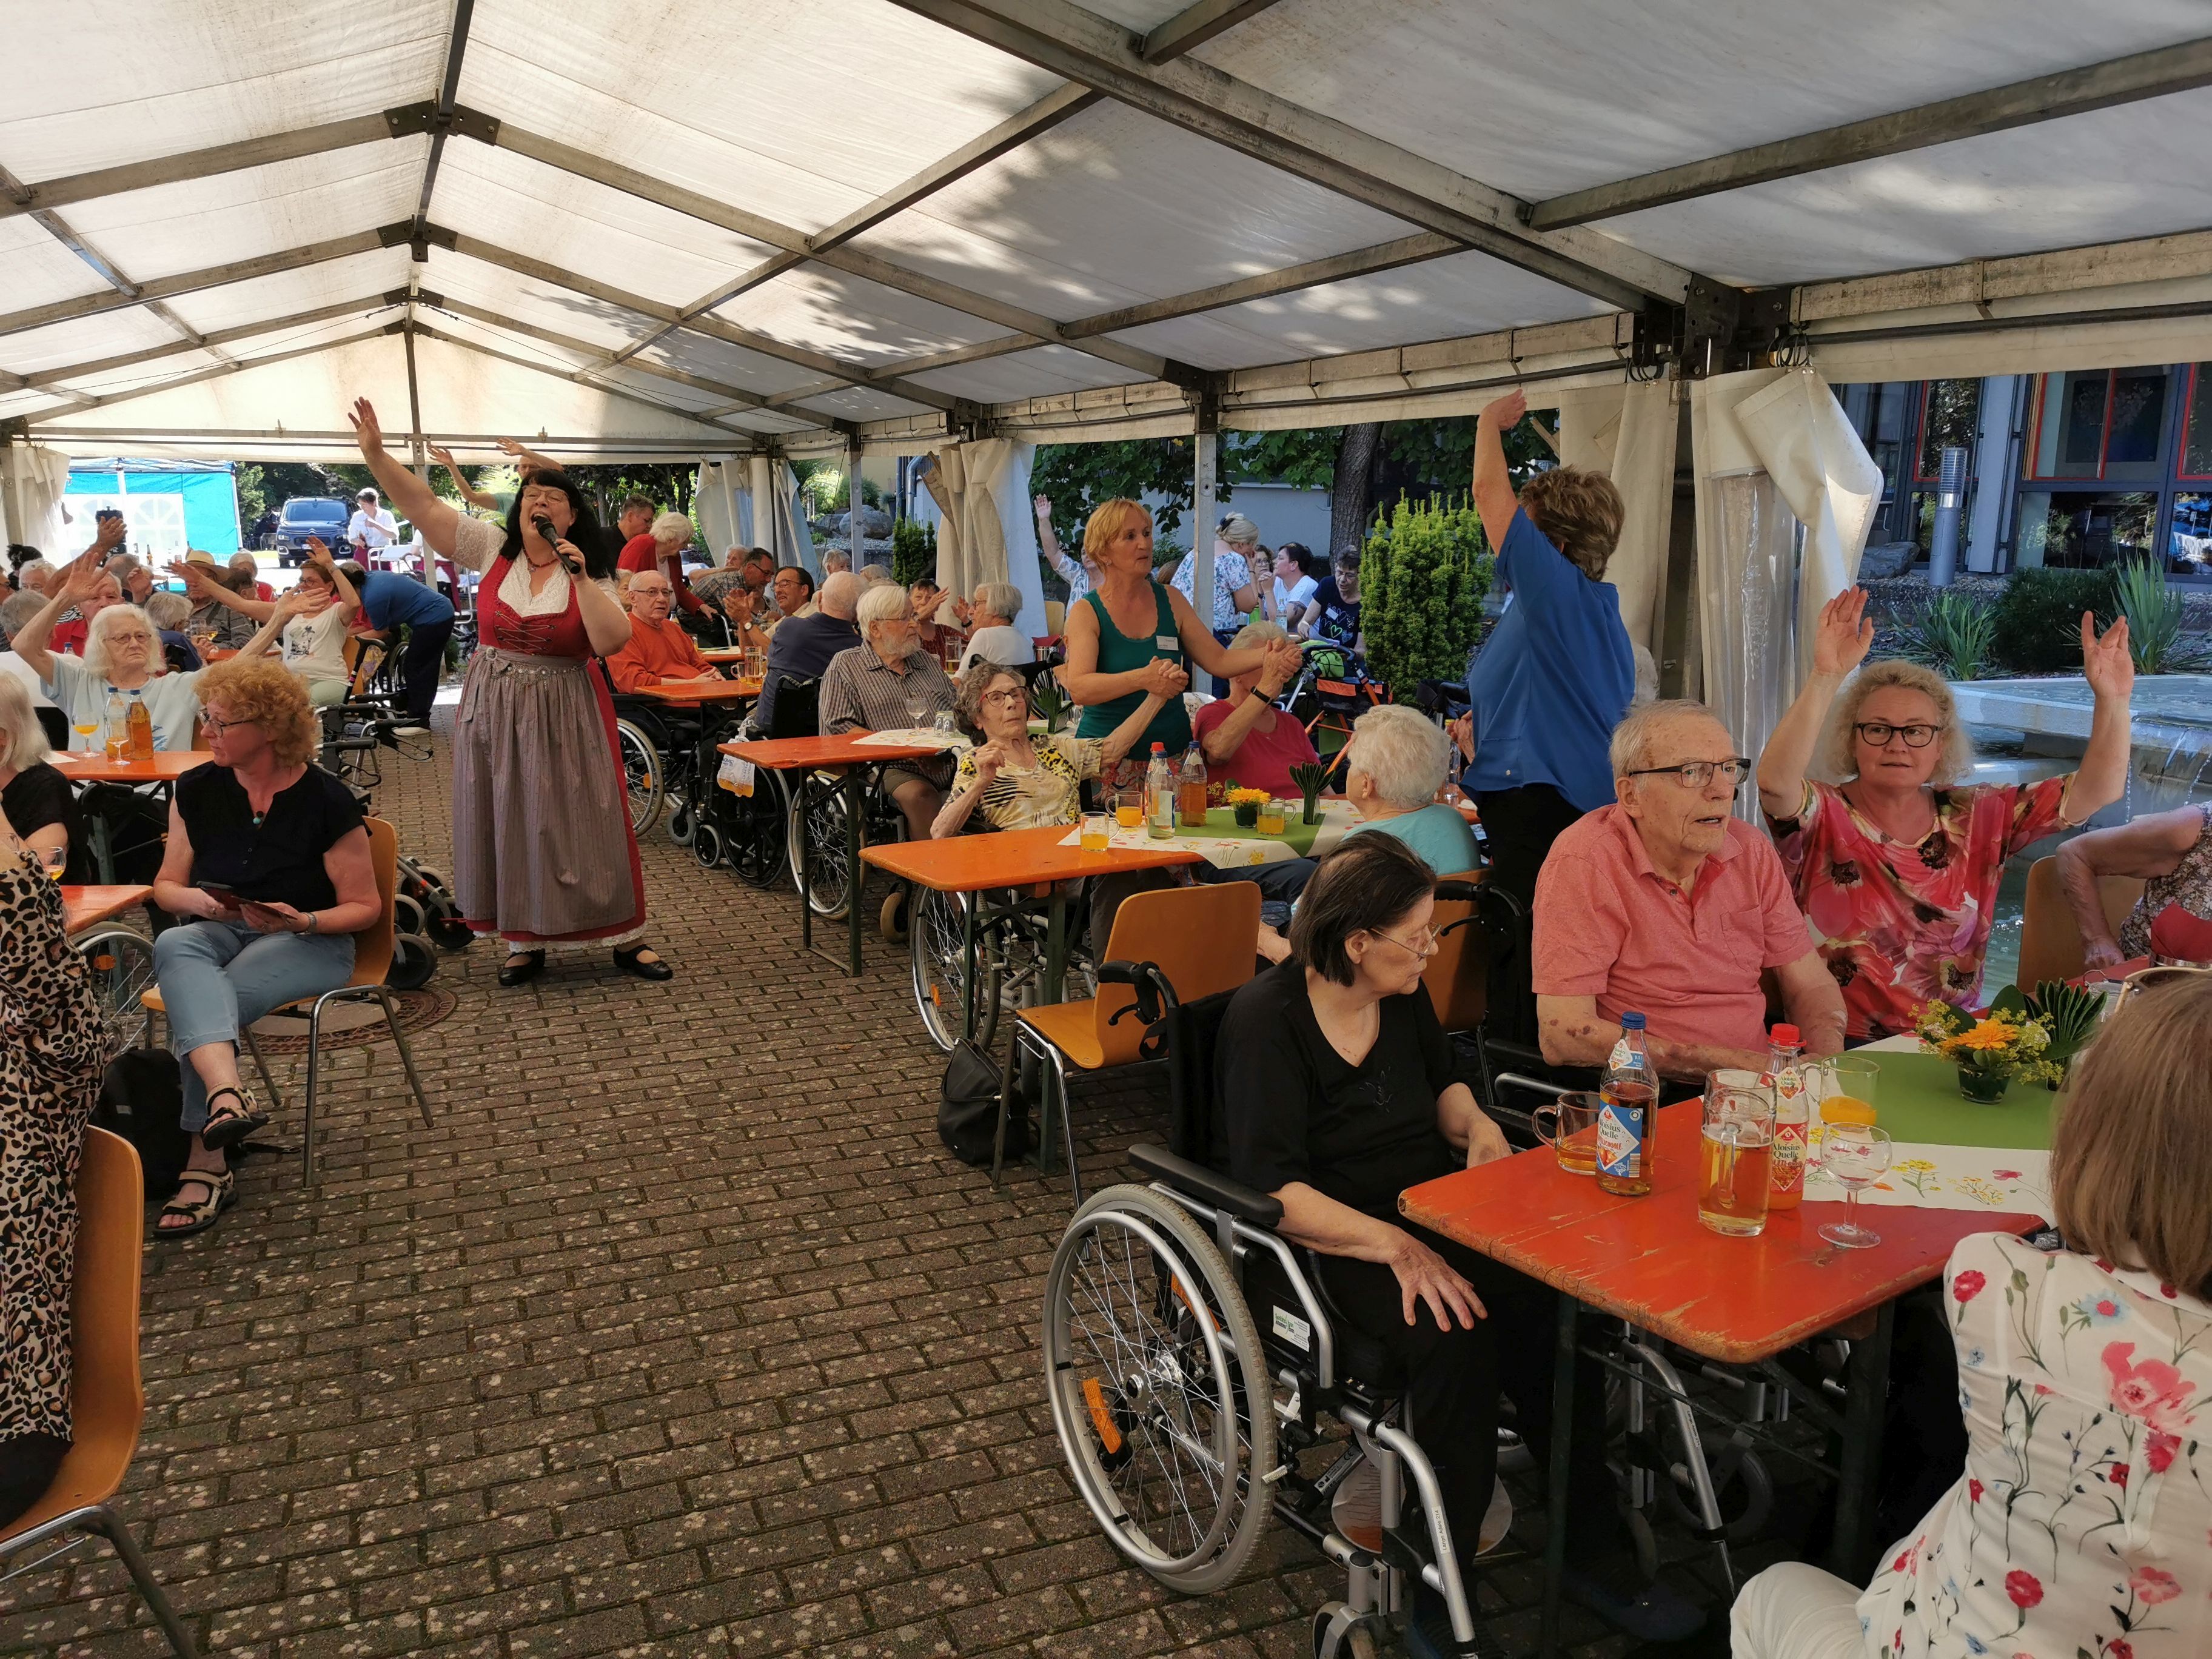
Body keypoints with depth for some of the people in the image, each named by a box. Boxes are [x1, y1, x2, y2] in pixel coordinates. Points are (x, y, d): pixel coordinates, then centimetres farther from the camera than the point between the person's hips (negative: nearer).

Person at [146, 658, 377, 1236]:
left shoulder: (326, 801, -6)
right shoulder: (196, 791, 7)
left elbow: (364, 906, -3)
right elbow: (167, 885, 14)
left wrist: (302, 922, -22)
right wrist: (199, 901, -10)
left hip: (310, 944, -3)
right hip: (216, 931, 4)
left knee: (196, 1006, -30)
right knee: (173, 946, -33)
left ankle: (207, 1165, -25)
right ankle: (227, 1094, -55)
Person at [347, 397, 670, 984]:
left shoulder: (591, 573, -1)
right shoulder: (494, 550, 3)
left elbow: (613, 641, -13)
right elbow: (425, 506, 0)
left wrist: (580, 579, -16)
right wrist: (376, 454, -8)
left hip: (564, 714, -2)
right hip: (495, 710, 2)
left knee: (583, 823, 0)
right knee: (508, 824, 6)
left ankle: (626, 939, 8)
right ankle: (525, 942, 17)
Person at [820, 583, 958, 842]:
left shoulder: (926, 660, 25)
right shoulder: (845, 666, 7)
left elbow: (957, 708, 25)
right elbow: (839, 726, -4)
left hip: (947, 762, 5)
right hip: (893, 767, -5)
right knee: (919, 794, -37)